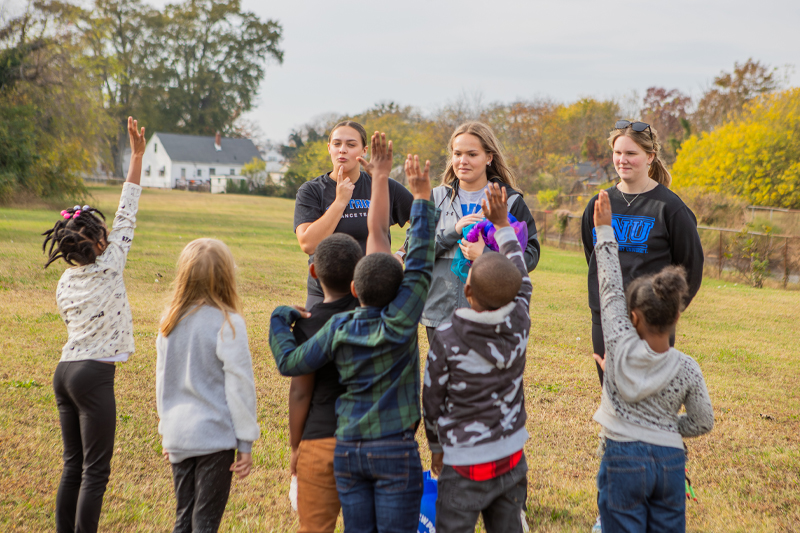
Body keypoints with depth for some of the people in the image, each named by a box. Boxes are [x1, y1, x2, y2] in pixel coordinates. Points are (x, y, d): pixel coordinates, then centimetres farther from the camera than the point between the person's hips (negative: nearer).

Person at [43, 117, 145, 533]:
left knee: (73, 465, 14)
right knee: (95, 471, 0)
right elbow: (126, 216, -5)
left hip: (65, 370, 7)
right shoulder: (108, 268, -10)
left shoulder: (64, 282, 7)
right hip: (94, 374, -7)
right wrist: (137, 155, -2)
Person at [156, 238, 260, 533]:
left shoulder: (170, 321, 4)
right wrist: (245, 442, -5)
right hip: (215, 434, -5)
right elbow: (239, 385, -11)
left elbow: (162, 380, 12)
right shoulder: (227, 323, -13)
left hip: (177, 433, 5)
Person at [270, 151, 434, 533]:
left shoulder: (338, 328, -3)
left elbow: (290, 362, 2)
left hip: (347, 450, 4)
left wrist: (281, 318, 18)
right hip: (395, 450, -4)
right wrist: (422, 199, -4)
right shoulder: (399, 323, -12)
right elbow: (420, 264, -10)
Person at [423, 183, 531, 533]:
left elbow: (432, 399, -7)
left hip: (465, 468, -4)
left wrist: (436, 447, 11)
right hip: (512, 460, 4)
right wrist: (502, 223, 20)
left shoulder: (447, 337, -19)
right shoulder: (519, 323, -10)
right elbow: (521, 278, 12)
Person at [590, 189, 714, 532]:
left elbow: (610, 289, -3)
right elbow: (703, 422, 5)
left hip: (622, 458, -2)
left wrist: (604, 230, 6)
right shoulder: (688, 369, -5)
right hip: (670, 461, 3)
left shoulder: (622, 347, -12)